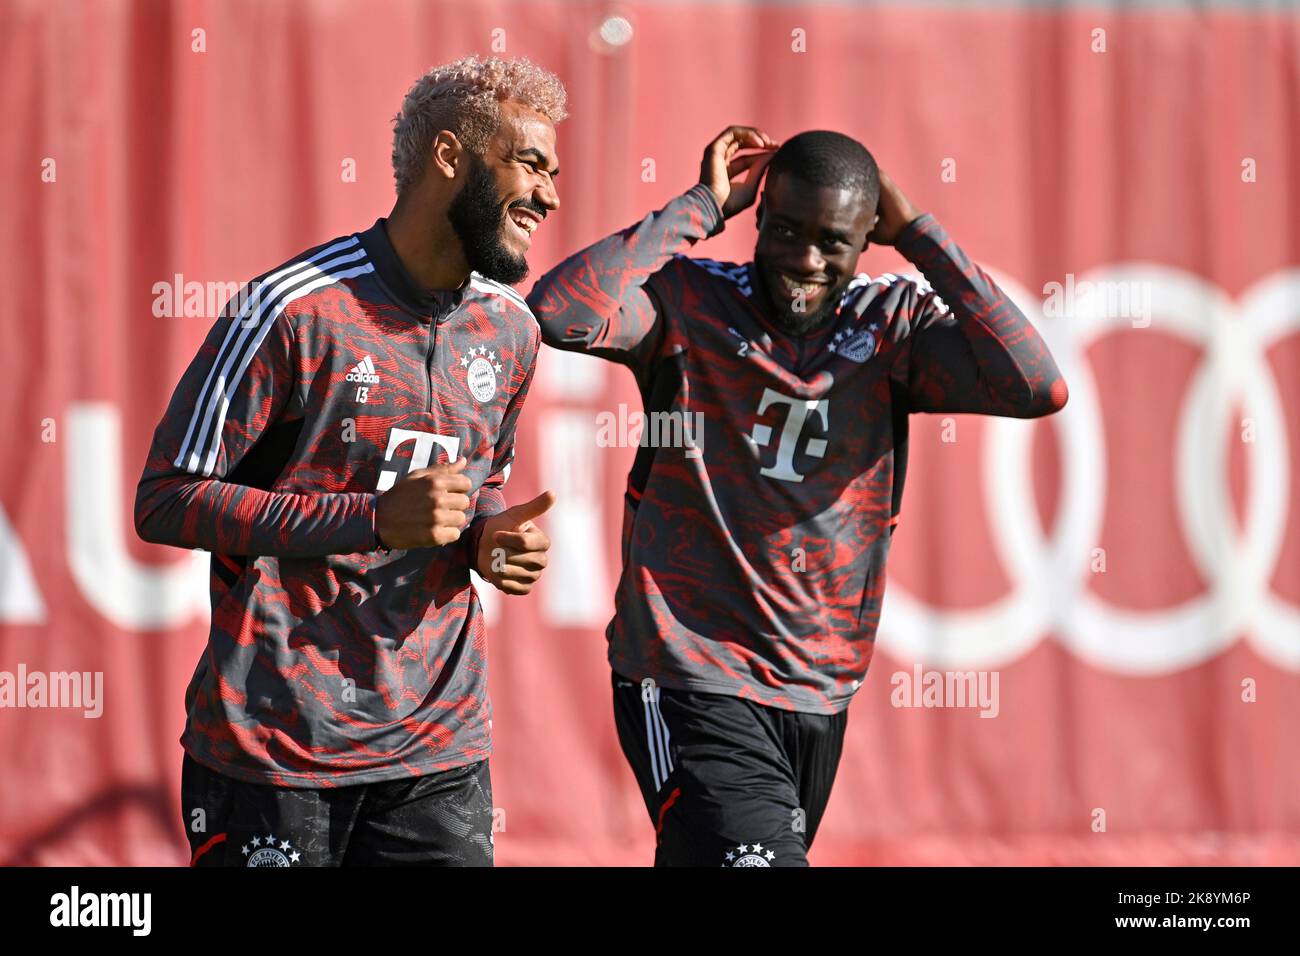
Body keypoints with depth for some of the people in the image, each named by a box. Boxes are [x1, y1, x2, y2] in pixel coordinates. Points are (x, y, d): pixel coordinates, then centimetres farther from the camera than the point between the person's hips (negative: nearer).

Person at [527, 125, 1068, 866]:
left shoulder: (895, 324, 0)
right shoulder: (689, 302, -6)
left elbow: (1038, 388, -13)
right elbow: (563, 313, -24)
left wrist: (918, 237, -10)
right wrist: (699, 209, -14)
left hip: (822, 694, 4)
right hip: (692, 686, -4)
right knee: (757, 856, -24)